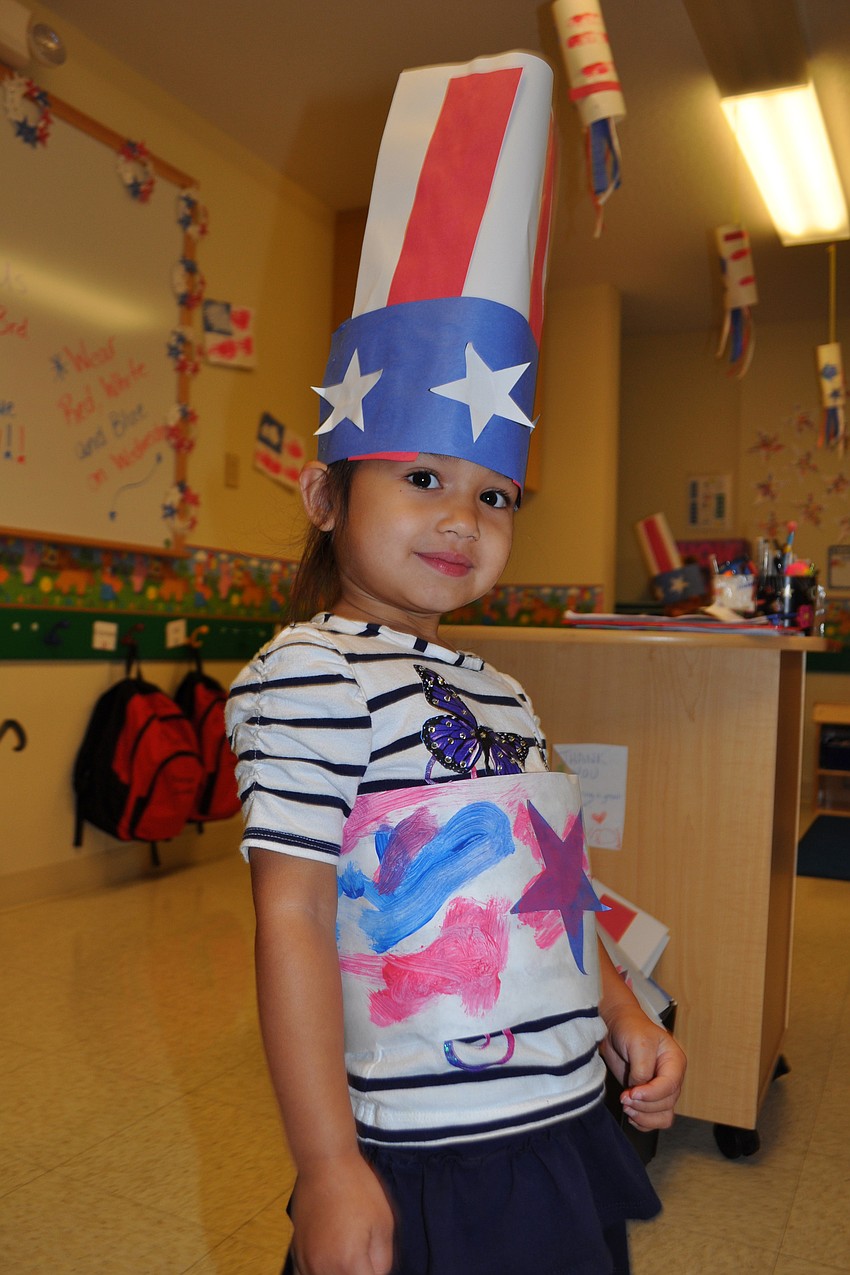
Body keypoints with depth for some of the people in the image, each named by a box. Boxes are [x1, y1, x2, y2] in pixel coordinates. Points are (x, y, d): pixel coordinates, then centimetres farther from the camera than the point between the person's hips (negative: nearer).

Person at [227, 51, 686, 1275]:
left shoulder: (494, 689, 9)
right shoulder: (310, 674, -16)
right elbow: (291, 914, -19)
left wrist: (624, 1018, 11)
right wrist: (329, 1170, -18)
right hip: (427, 1163, -7)